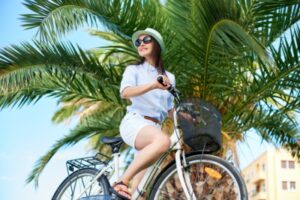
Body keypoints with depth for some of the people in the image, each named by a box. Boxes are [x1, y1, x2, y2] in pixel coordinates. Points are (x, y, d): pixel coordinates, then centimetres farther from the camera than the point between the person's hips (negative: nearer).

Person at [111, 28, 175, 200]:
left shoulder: (169, 77, 20)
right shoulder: (133, 70, 6)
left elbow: (170, 110, 21)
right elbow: (125, 92, -15)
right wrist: (153, 85, -30)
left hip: (154, 127, 6)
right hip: (135, 122, -6)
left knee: (141, 182, -1)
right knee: (163, 140, -38)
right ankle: (121, 183, -34)